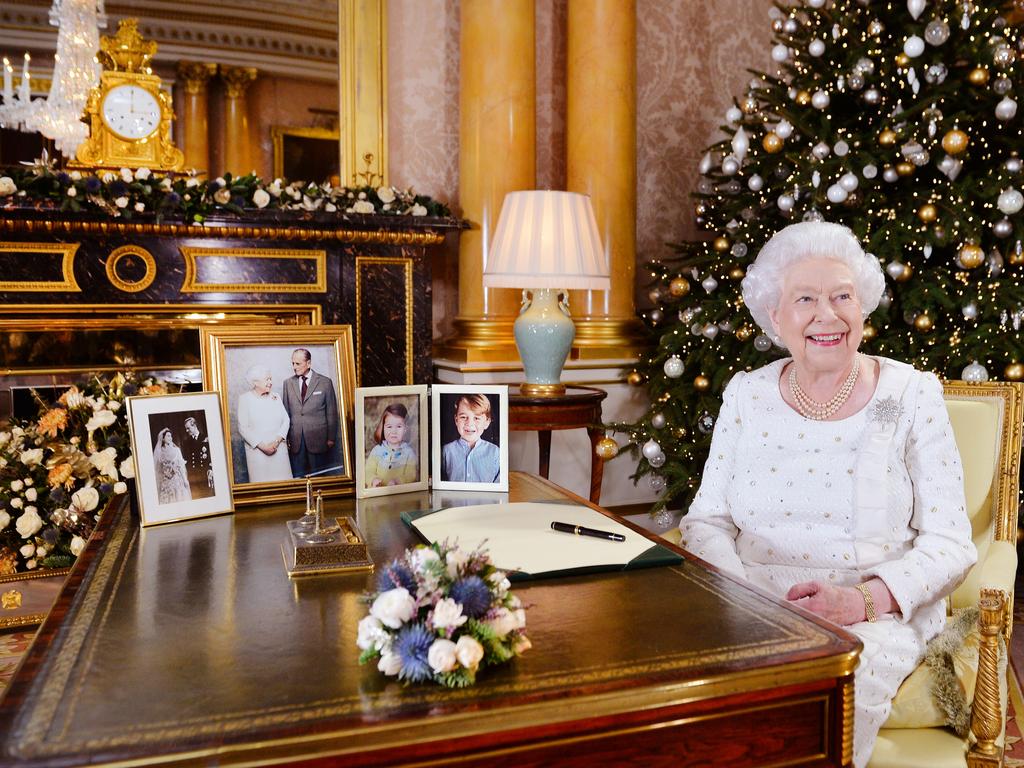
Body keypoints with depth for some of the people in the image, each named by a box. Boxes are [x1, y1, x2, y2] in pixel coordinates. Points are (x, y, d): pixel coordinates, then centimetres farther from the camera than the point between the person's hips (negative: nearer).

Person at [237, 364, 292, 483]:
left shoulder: (275, 397, 10)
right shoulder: (244, 398, -3)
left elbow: (286, 420, 7)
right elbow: (243, 428, -7)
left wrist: (277, 441, -9)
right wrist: (262, 446, -13)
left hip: (279, 449, 3)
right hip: (257, 451, -3)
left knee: (282, 481, 1)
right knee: (261, 481, -2)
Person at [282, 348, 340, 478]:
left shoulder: (325, 382, 0)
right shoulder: (288, 383, 9)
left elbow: (331, 413, 2)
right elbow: (286, 412, 9)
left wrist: (331, 438, -1)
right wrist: (286, 438, 4)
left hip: (317, 439, -2)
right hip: (295, 440, 2)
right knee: (297, 476, 3)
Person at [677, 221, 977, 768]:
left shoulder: (912, 395, 0)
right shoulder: (746, 394, 6)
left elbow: (949, 542, -2)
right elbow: (707, 520, 5)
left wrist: (860, 600, -19)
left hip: (879, 616, -1)